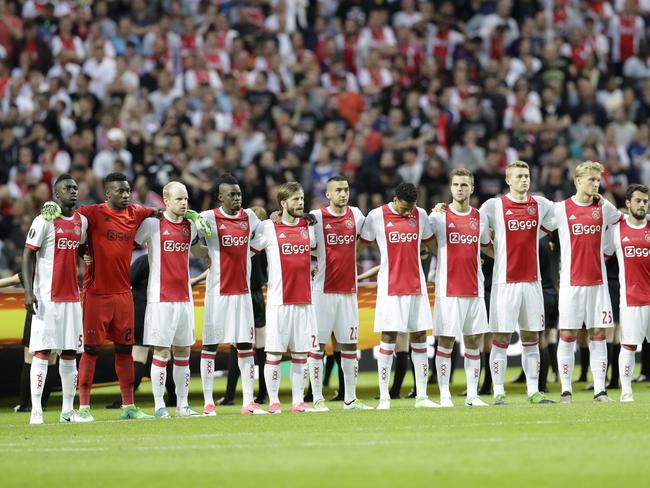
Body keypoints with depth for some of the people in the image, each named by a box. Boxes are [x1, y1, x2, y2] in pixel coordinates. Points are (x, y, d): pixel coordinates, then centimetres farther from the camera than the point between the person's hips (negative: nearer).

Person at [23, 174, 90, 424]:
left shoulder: (82, 221, 10)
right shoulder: (44, 221, -8)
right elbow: (28, 255, -9)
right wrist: (28, 291, -17)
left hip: (72, 297, 6)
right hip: (47, 298, -6)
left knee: (70, 352, 7)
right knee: (42, 351, -8)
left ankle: (68, 410, 12)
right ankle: (36, 410, -8)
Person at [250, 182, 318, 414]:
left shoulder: (309, 226, 11)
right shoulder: (268, 228, -2)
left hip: (304, 299, 4)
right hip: (279, 301, -4)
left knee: (300, 352, 5)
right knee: (274, 352, -3)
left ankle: (298, 401, 10)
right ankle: (273, 401, 4)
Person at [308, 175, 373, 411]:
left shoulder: (355, 215, 8)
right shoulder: (316, 217, -5)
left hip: (348, 290, 5)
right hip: (324, 291, -5)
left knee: (350, 345, 8)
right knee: (318, 343, -2)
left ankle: (350, 399, 15)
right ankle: (317, 399, 2)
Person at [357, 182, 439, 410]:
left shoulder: (420, 215, 6)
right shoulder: (376, 216, -3)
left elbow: (430, 243, 21)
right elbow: (360, 244, 7)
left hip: (416, 286, 3)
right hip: (390, 287, -3)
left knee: (419, 338, 4)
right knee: (388, 339, -4)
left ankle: (421, 396, 8)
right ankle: (384, 398, -1)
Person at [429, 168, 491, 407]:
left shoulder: (479, 217, 10)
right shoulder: (440, 216, -1)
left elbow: (489, 248, 22)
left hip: (474, 289, 4)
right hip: (448, 289, -4)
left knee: (474, 342, 5)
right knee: (445, 342, -2)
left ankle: (472, 394, 10)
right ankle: (444, 395, 1)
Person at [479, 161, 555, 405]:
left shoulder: (540, 205, 9)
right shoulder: (494, 206, -3)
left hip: (532, 281, 4)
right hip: (505, 281, -4)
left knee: (531, 338, 7)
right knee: (501, 339, -3)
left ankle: (533, 391, 11)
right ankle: (499, 393, 0)